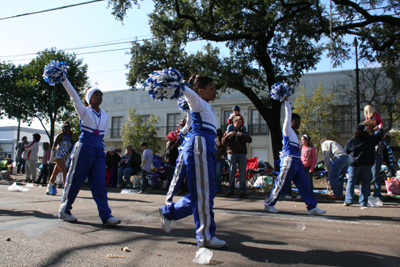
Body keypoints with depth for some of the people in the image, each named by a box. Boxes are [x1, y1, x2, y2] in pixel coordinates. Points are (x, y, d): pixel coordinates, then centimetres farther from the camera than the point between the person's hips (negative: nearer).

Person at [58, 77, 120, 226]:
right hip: (84, 150, -4)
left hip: (99, 151, 4)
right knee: (74, 181, 4)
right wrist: (63, 79, -20)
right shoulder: (84, 111, -1)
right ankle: (64, 211, 21)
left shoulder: (104, 115, 12)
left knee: (99, 184, 0)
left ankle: (106, 216, -4)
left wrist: (98, 138, 8)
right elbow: (74, 95, -12)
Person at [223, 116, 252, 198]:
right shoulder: (229, 130, 12)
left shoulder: (243, 131, 17)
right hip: (232, 153, -1)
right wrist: (228, 135, -13)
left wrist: (242, 135, -10)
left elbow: (250, 140, 4)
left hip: (242, 153, 1)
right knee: (231, 172, -1)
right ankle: (231, 190, 7)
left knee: (242, 173, -2)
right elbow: (223, 142, 3)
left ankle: (242, 190, 0)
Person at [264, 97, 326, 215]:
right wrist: (286, 101, -5)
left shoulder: (294, 134, 22)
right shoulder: (287, 130, -1)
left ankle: (312, 207, 3)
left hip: (297, 162, 9)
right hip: (288, 161, -9)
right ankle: (268, 204, 10)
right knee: (281, 185, -3)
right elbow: (288, 115, -7)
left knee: (304, 185, 3)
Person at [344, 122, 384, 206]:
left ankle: (348, 200, -4)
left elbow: (346, 151, 6)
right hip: (367, 164, 1)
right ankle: (363, 202, 8)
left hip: (354, 164, -1)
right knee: (365, 183, 8)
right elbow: (379, 135, 13)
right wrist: (380, 128, 32)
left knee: (351, 181, 4)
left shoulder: (351, 141, -5)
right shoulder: (371, 139, -4)